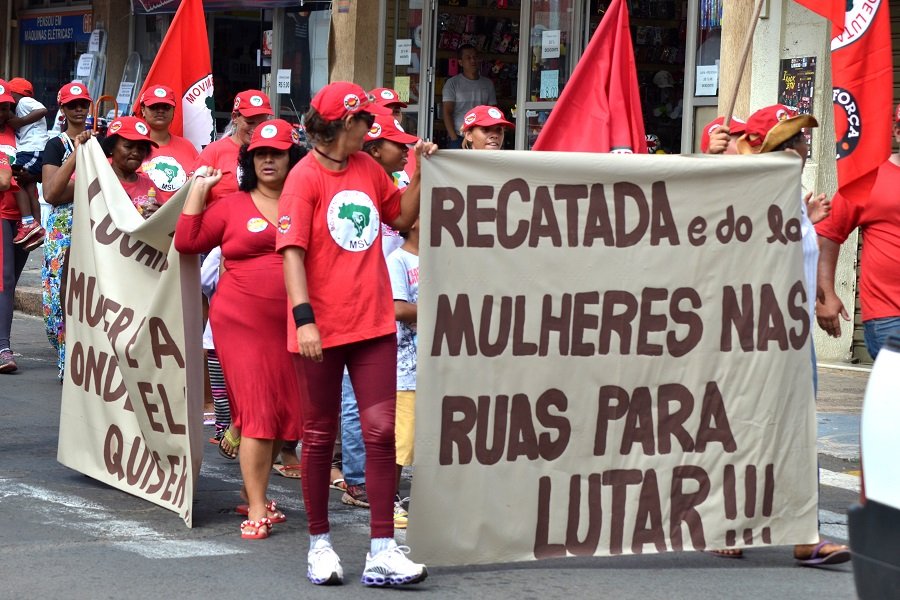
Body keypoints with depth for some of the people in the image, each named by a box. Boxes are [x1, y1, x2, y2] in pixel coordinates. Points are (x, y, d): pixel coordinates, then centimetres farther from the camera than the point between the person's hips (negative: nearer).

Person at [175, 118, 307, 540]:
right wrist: (199, 190, -1)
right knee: (258, 411, -7)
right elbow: (186, 241, -2)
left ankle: (252, 493, 26)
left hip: (287, 323, 4)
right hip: (242, 319, -3)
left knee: (283, 413, 9)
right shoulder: (232, 205, 3)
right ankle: (257, 511, -4)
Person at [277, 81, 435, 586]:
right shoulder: (306, 177, -8)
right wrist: (304, 318, -23)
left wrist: (421, 171, 10)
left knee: (381, 431, -2)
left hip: (374, 322, 5)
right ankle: (320, 543, 21)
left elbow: (402, 217, 25)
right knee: (321, 435, 8)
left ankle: (382, 552, -2)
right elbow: (292, 252, -15)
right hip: (324, 329, -5)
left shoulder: (368, 168, 10)